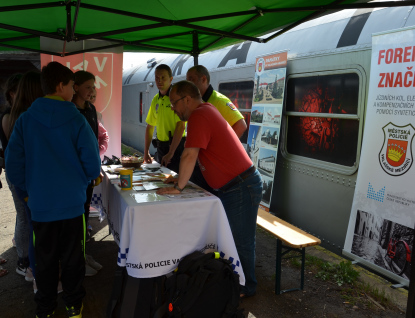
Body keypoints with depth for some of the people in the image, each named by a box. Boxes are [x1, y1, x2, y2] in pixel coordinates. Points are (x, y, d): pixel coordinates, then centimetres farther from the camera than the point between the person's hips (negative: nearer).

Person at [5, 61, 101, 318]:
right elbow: (93, 165, -11)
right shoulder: (76, 120, -13)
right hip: (73, 202, -2)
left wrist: (29, 190, 12)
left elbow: (13, 164, -3)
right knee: (72, 257, 15)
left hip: (40, 204, 2)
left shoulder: (25, 119, -5)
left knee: (45, 258, 18)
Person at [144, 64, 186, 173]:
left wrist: (170, 153, -19)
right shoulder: (156, 99, 9)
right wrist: (146, 152, 12)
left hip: (177, 146, -7)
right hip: (161, 146, 7)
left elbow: (181, 127, -19)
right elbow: (150, 126, 16)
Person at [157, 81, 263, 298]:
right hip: (231, 187, 10)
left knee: (241, 242, 5)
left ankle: (246, 288, 23)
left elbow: (190, 155, -25)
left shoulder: (198, 116, -19)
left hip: (241, 188, -10)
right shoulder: (206, 110, 13)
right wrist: (181, 177, 17)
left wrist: (178, 187, -14)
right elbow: (195, 157, 20)